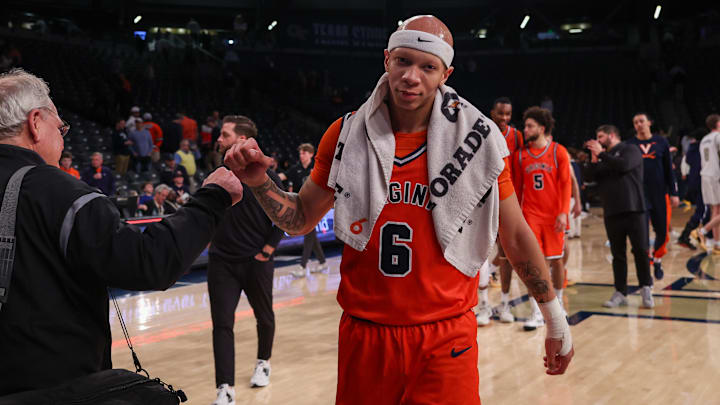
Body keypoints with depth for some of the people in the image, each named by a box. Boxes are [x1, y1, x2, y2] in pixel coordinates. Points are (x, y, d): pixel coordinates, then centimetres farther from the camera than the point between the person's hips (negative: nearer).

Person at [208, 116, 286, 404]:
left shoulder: (264, 176, -9)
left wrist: (269, 246, -9)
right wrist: (209, 238, 6)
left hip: (257, 261, -3)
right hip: (222, 262, 3)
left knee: (264, 316, 16)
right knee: (222, 324, -4)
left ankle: (263, 362, 43)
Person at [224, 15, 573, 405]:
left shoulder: (479, 140, -7)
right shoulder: (346, 135, -1)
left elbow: (516, 237, 3)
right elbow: (301, 219, 9)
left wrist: (555, 319, 8)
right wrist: (259, 182, -9)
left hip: (446, 338, -2)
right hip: (363, 332, 2)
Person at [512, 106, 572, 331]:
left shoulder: (558, 151, -1)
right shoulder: (520, 154, 5)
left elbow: (566, 183, -3)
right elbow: (517, 186, 11)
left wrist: (563, 212, -12)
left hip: (553, 215, -1)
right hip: (530, 215, 1)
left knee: (556, 260, 8)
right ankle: (537, 313, -2)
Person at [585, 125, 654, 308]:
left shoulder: (629, 149, 3)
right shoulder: (603, 157, 20)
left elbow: (623, 165, -17)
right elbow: (592, 177, 9)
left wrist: (601, 154, -9)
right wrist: (594, 158, -1)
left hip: (633, 209, -5)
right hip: (611, 213, 5)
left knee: (640, 250, -3)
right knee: (618, 254, 7)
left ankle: (646, 289, 9)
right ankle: (620, 293, 11)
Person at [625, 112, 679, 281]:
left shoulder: (661, 142, 4)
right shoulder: (630, 145, 1)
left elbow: (669, 170, 7)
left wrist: (673, 193, 3)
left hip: (660, 193, 1)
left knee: (663, 232, 7)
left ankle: (657, 260, 32)